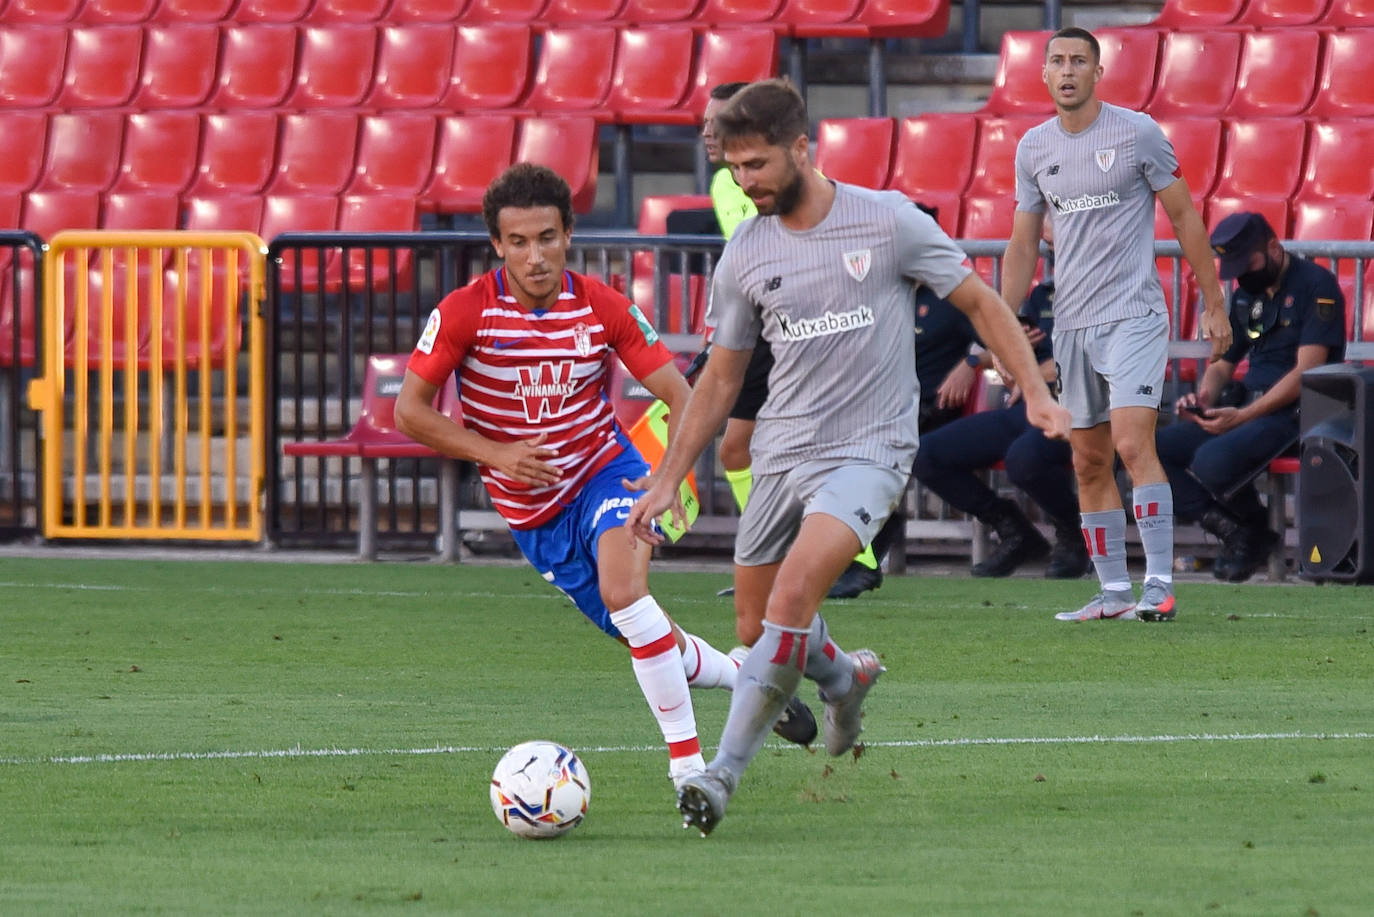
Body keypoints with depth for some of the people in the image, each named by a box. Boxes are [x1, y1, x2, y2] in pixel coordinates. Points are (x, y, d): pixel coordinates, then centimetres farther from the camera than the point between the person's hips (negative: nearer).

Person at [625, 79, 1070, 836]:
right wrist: (665, 482, 9)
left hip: (868, 448, -5)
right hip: (780, 452, 5)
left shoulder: (888, 222, -8)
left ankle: (724, 772, -21)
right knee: (760, 618, 6)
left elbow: (980, 302, 4)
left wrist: (1035, 392, -4)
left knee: (793, 593, -25)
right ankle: (845, 677, 40)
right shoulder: (744, 256, 3)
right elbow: (720, 379, 13)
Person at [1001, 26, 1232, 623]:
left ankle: (1160, 588, -20)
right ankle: (1113, 592, 11)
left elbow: (1185, 218, 1)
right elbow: (1023, 244, 15)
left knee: (1132, 444, -18)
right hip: (1071, 323, 5)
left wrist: (1214, 305, 0)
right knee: (1090, 464, 5)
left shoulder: (1137, 133, -4)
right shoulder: (1033, 148, 9)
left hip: (1134, 316, -5)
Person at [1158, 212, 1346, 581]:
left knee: (1212, 461, -32)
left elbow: (1306, 372, -17)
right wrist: (1203, 400, -2)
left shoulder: (1316, 285, -9)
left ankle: (1254, 532, -3)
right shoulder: (1245, 295, 16)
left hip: (1294, 411, -8)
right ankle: (1230, 527, -12)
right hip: (1245, 405, 8)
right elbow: (1222, 366, 23)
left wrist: (1242, 416, -23)